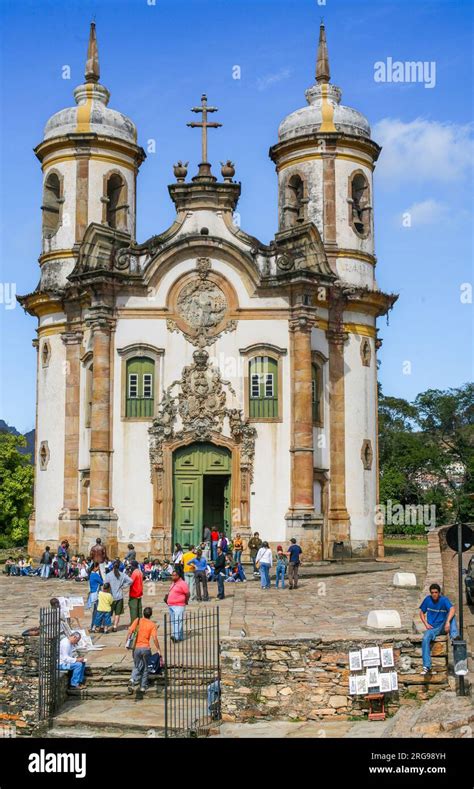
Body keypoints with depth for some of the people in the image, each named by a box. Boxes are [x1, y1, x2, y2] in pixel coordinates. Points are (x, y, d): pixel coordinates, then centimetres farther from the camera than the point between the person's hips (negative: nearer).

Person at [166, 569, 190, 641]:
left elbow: (188, 593, -11)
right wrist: (167, 596, 11)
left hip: (179, 606, -10)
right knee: (173, 621, 12)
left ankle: (176, 636, -25)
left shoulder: (182, 583, -11)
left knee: (177, 621, -16)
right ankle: (181, 636, 19)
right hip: (171, 606, 10)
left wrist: (186, 601, -1)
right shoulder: (173, 584, 17)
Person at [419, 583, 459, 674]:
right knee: (425, 639, -30)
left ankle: (454, 637, -42)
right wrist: (426, 624, -4)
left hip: (443, 627, -1)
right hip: (432, 628, 1)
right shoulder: (427, 599, 2)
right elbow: (422, 613, 13)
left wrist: (448, 622, -44)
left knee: (451, 614, -27)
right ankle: (427, 667, -34)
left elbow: (453, 609, -29)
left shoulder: (444, 600, -9)